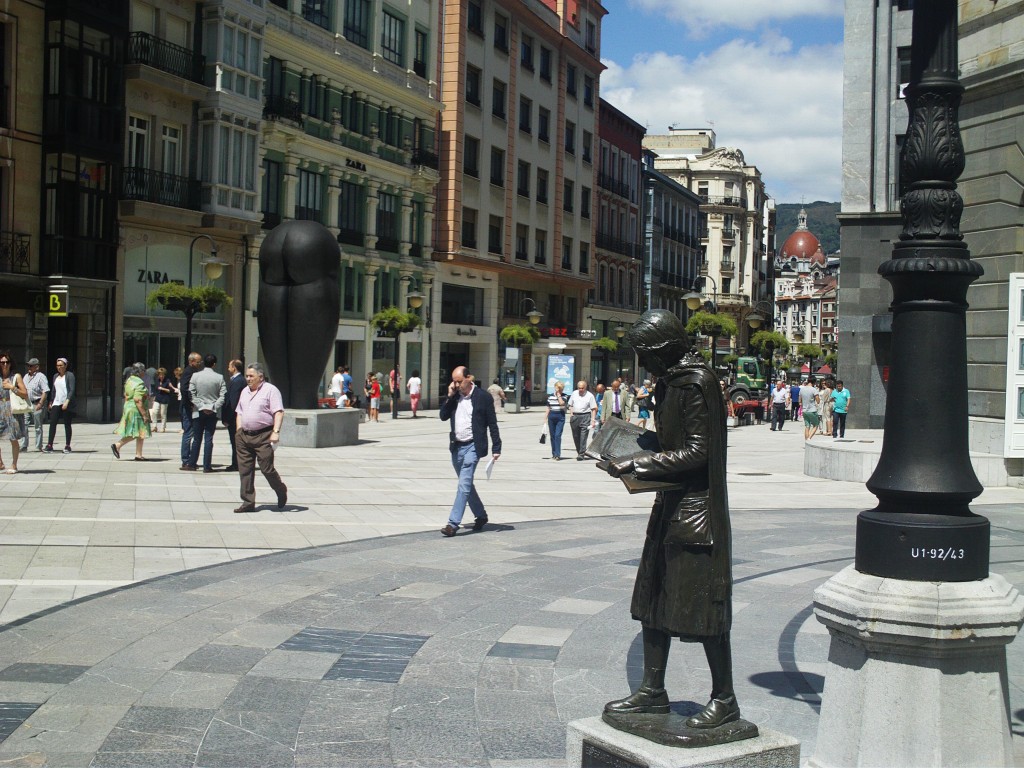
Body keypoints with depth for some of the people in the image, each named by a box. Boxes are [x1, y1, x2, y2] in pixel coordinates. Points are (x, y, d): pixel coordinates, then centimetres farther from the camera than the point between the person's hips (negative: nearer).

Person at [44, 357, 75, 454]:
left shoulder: (70, 375, -3)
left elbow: (72, 390, -10)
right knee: (52, 423, -4)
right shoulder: (55, 376, 16)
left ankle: (67, 446, 5)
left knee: (67, 424, 0)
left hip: (66, 404, -5)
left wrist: (67, 402, -20)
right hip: (56, 403, 5)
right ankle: (49, 445, -5)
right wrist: (51, 402, 14)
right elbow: (53, 390, 21)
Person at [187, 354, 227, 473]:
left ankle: (192, 464, 13)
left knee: (197, 439, 10)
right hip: (213, 413, -1)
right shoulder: (219, 378, -5)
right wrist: (213, 407, -6)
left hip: (198, 412, 1)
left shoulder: (195, 376, -4)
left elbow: (191, 394, -7)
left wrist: (201, 406, -6)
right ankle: (207, 466, 3)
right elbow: (223, 396, -9)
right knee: (208, 439, 3)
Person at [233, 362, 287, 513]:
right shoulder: (244, 392, 17)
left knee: (267, 468, -6)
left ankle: (281, 492, 20)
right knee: (245, 470, 3)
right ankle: (248, 503, 9)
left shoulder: (270, 390, -5)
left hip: (263, 436, -7)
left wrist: (276, 432, -22)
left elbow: (279, 412, -12)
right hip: (244, 436, 7)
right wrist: (238, 433, 14)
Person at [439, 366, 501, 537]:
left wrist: (496, 448, -9)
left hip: (472, 447, -7)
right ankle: (480, 516, 33)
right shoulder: (454, 396, 8)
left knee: (464, 484, -12)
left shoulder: (483, 397, -8)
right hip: (456, 446, 7)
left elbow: (492, 423, -6)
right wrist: (449, 396, -5)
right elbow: (443, 416, 6)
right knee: (466, 484, 17)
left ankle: (453, 523, -13)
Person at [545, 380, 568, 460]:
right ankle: (554, 454, 18)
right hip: (551, 416, 3)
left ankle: (558, 455, -15)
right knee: (552, 436, 8)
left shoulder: (564, 396, 1)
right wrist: (546, 418, 8)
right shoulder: (550, 396, 8)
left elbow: (562, 403, -19)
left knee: (558, 435, -13)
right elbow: (548, 408, 12)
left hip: (560, 417, -3)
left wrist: (558, 394, -11)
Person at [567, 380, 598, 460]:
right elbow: (571, 405, 20)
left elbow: (594, 409, -3)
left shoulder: (590, 396, -1)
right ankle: (579, 452, 22)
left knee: (583, 436, -10)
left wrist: (593, 420, -10)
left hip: (585, 416, -5)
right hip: (575, 416, 5)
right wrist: (571, 414, 6)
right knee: (575, 436, 9)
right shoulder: (574, 393, 12)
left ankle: (581, 454, -11)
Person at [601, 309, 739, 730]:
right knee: (653, 595, 12)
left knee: (701, 602, -2)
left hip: (696, 507, -10)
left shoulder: (697, 382, -17)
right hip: (672, 504, 10)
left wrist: (638, 464, -20)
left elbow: (697, 451, -21)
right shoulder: (670, 380, 12)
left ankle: (724, 699, 12)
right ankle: (652, 691, 22)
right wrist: (636, 457, 6)